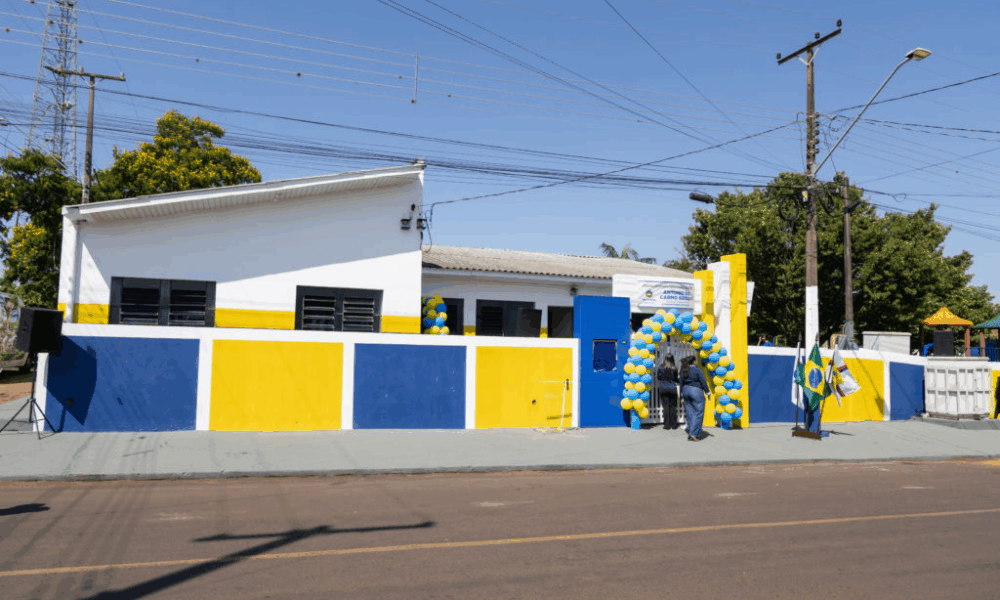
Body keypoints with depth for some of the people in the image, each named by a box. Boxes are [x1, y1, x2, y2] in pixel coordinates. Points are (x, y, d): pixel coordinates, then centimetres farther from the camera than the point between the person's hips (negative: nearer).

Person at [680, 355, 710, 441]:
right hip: (696, 391, -7)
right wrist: (707, 392, 0)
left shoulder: (683, 371, 7)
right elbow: (703, 383, -9)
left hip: (686, 390, 7)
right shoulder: (698, 370, -11)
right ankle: (694, 434, -9)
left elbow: (681, 383, 10)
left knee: (690, 412, 12)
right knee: (698, 413, -2)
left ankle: (690, 433, 14)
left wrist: (682, 394, 18)